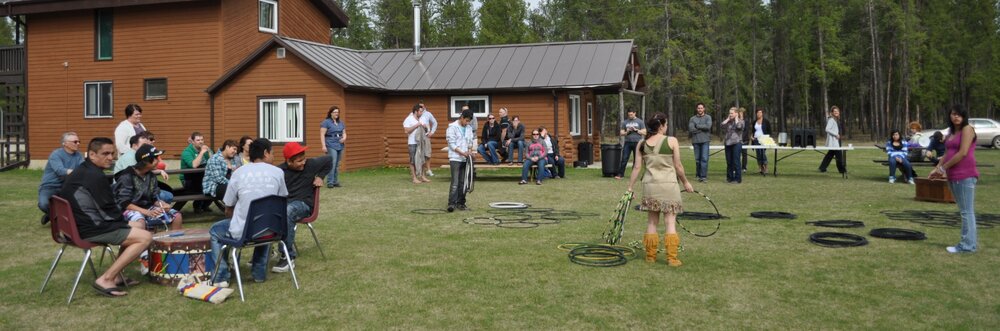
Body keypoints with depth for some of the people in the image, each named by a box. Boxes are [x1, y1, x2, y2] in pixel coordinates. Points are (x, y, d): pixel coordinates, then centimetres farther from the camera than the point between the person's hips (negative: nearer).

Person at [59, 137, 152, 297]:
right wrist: (125, 222, 4)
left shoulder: (80, 172, 16)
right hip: (91, 229, -11)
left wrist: (123, 222, 16)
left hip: (77, 225, 11)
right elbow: (109, 210, -15)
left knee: (133, 230, 22)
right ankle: (106, 280, -13)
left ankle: (116, 275, 12)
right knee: (145, 237, -13)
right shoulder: (95, 176, -17)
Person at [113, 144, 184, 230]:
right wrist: (147, 212, -28)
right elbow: (124, 203, -17)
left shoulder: (152, 176, 6)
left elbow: (155, 198, 9)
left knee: (177, 216, -6)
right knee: (140, 222, -39)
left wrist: (162, 205, -16)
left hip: (147, 208, 6)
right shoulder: (127, 177, -14)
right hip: (131, 210, -6)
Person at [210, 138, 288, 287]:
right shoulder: (278, 172, 2)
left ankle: (221, 277, 19)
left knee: (215, 230, 28)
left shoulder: (239, 172, 0)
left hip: (242, 231, -2)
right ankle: (260, 272, 35)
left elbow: (228, 210, 6)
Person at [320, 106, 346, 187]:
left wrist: (344, 138, -4)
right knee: (332, 164, -15)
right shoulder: (326, 122, -2)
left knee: (337, 165, 8)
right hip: (331, 146, -6)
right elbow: (322, 134, -7)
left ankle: (335, 182, 15)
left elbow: (344, 133, 20)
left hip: (340, 146, 6)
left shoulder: (341, 122, 16)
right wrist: (324, 146, -15)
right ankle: (329, 183, -11)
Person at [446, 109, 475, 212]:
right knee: (455, 182, -12)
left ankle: (461, 203, 13)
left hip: (465, 159, 6)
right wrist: (462, 153, -18)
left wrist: (470, 150, -3)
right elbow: (452, 144, -11)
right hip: (455, 158, -6)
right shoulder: (452, 127, -7)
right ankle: (451, 203, -12)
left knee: (463, 182, 7)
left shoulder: (469, 128, 11)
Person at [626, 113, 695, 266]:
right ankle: (672, 258, 3)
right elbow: (678, 166, -3)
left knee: (651, 222, 12)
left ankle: (650, 255, 16)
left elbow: (637, 167, 3)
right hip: (669, 185, -3)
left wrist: (630, 187, 10)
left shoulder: (642, 144, 3)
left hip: (650, 185, 3)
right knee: (670, 222, 2)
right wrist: (685, 182, 11)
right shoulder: (671, 141, -6)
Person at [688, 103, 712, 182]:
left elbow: (708, 126, -12)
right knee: (697, 159, 6)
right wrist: (702, 128, -6)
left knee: (704, 158, -8)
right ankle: (698, 175, 16)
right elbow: (691, 129, -5)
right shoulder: (692, 118, 9)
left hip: (705, 140, -2)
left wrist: (697, 126, -5)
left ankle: (703, 176, -9)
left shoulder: (708, 117, 6)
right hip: (696, 141, 2)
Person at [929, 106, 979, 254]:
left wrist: (943, 168, -9)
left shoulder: (967, 129, -7)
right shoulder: (951, 132, 18)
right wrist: (937, 168, 5)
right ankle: (971, 240, 21)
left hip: (965, 176, -9)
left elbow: (963, 153, -15)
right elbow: (947, 153, 18)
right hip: (953, 176, 9)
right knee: (965, 211, 13)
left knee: (967, 211, -6)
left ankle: (968, 245, -4)